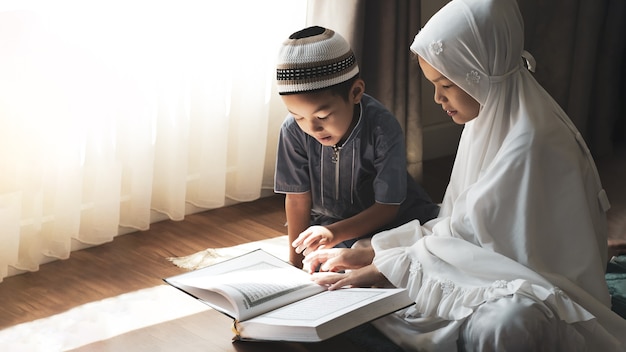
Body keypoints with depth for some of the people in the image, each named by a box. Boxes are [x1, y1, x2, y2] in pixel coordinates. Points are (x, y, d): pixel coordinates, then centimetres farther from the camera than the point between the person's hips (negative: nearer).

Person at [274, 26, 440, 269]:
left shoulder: (382, 129, -27)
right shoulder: (293, 130, -20)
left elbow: (387, 207, -20)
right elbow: (297, 198, -7)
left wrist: (335, 233, -35)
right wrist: (296, 262, -1)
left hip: (390, 222, -2)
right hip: (329, 220, 2)